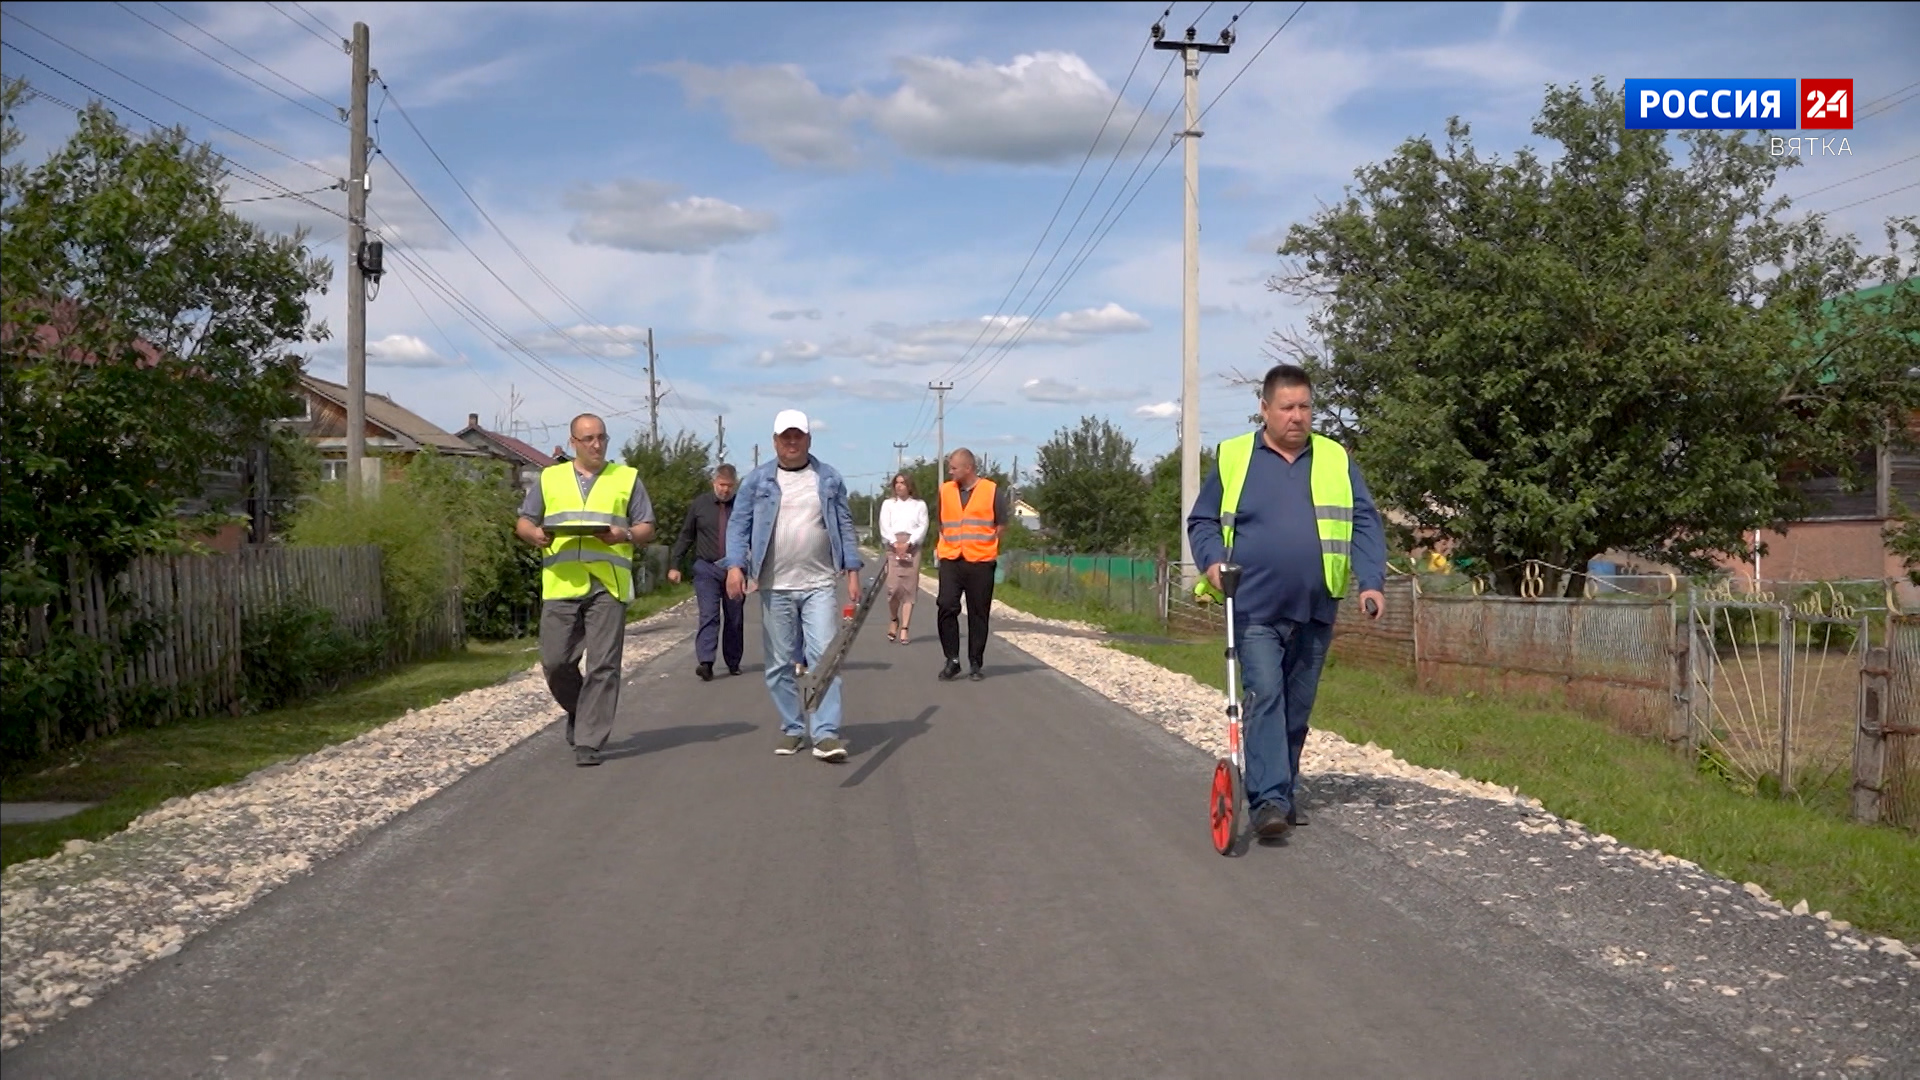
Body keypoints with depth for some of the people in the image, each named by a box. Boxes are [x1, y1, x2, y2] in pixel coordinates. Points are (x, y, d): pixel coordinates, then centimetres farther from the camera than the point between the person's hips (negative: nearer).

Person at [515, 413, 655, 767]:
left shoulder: (627, 478, 13)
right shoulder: (550, 478, 16)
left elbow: (647, 528, 10)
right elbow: (523, 522, 17)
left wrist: (625, 535, -11)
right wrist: (535, 533, -6)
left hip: (608, 585, -1)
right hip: (560, 584, 2)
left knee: (602, 665, -5)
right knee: (555, 662, 0)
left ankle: (590, 741, 1)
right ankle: (579, 711, 29)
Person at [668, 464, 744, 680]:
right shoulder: (700, 504, 5)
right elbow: (685, 536, 9)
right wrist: (674, 565, 5)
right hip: (706, 568, -1)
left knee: (735, 619, 8)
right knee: (709, 616, -12)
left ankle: (733, 663, 18)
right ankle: (705, 662, -20)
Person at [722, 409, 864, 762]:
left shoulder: (829, 478, 9)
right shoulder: (757, 480, 7)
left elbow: (845, 526, 10)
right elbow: (739, 525, 4)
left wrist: (852, 572, 3)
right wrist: (735, 565, -11)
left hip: (820, 584, -1)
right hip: (775, 587, 1)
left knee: (824, 657, -9)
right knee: (780, 663, 6)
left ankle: (826, 734, -10)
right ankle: (792, 729, 17)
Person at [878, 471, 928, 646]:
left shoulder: (919, 505, 14)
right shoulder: (888, 504, 17)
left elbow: (922, 527, 3)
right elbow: (884, 527, 5)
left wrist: (908, 544, -10)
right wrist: (895, 544, -11)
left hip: (912, 547, 0)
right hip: (893, 546, 0)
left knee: (910, 588, -6)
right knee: (893, 587, -12)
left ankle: (904, 629, -5)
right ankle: (893, 620, 12)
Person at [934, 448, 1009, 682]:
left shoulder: (992, 491, -1)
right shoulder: (945, 490, 9)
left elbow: (1001, 526, 4)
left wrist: (984, 545, -1)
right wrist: (942, 546, 9)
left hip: (981, 562, -2)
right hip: (950, 560, 2)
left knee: (978, 614, 3)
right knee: (946, 607, -10)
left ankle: (976, 664, 13)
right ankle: (952, 660, 0)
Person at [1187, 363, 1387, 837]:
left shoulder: (1337, 460, 8)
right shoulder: (1235, 458, 3)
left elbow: (1364, 524, 6)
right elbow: (1202, 521, 8)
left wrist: (1371, 581, -8)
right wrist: (1213, 560, -12)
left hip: (1315, 612, 3)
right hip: (1254, 610, -3)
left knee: (1297, 707, 12)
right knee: (1264, 698, -14)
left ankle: (1282, 790, 27)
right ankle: (1268, 798, -15)